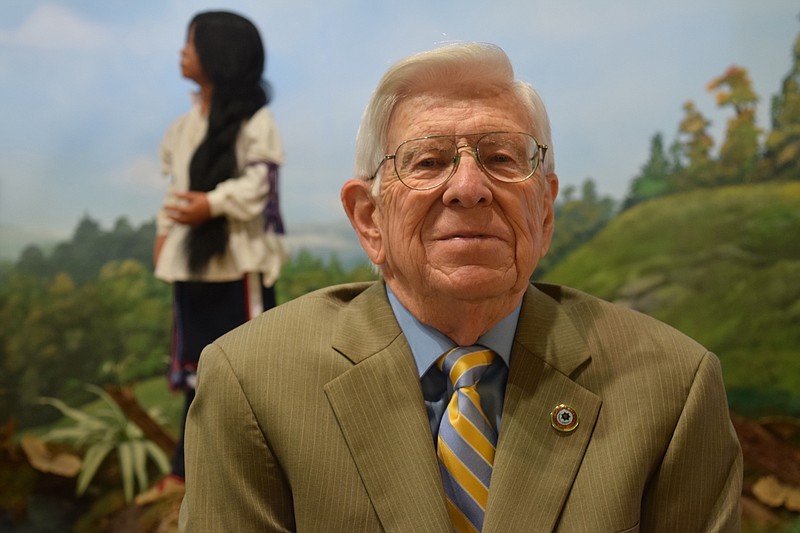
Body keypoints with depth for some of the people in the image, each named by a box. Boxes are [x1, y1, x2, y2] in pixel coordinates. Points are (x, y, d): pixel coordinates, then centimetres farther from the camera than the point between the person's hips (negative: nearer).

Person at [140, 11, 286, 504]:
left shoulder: (254, 118, -7)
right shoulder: (188, 122, 17)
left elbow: (260, 181, -15)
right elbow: (177, 181, 19)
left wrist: (214, 204, -24)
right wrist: (165, 228, 8)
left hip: (238, 257, -8)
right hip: (192, 257, 8)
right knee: (197, 363, 12)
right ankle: (185, 470, 22)